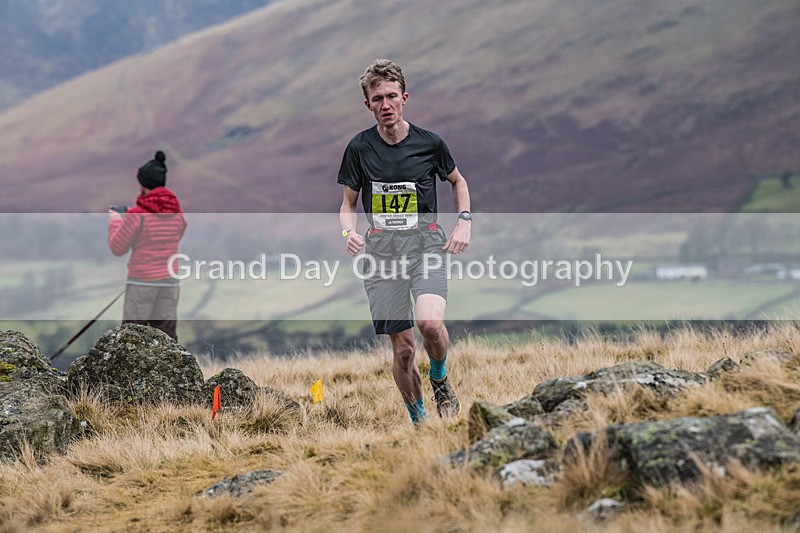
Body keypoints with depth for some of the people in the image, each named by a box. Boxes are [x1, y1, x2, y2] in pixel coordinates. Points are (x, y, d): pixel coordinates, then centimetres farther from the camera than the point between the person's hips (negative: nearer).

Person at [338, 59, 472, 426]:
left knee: (430, 322, -27)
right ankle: (418, 420, 21)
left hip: (425, 243, -1)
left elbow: (458, 181, 18)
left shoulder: (429, 143, 0)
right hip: (381, 249, 1)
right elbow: (348, 203, 12)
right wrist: (349, 232, -9)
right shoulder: (359, 148, 2)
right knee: (402, 348, 1)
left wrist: (464, 222, 4)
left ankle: (439, 379, 4)